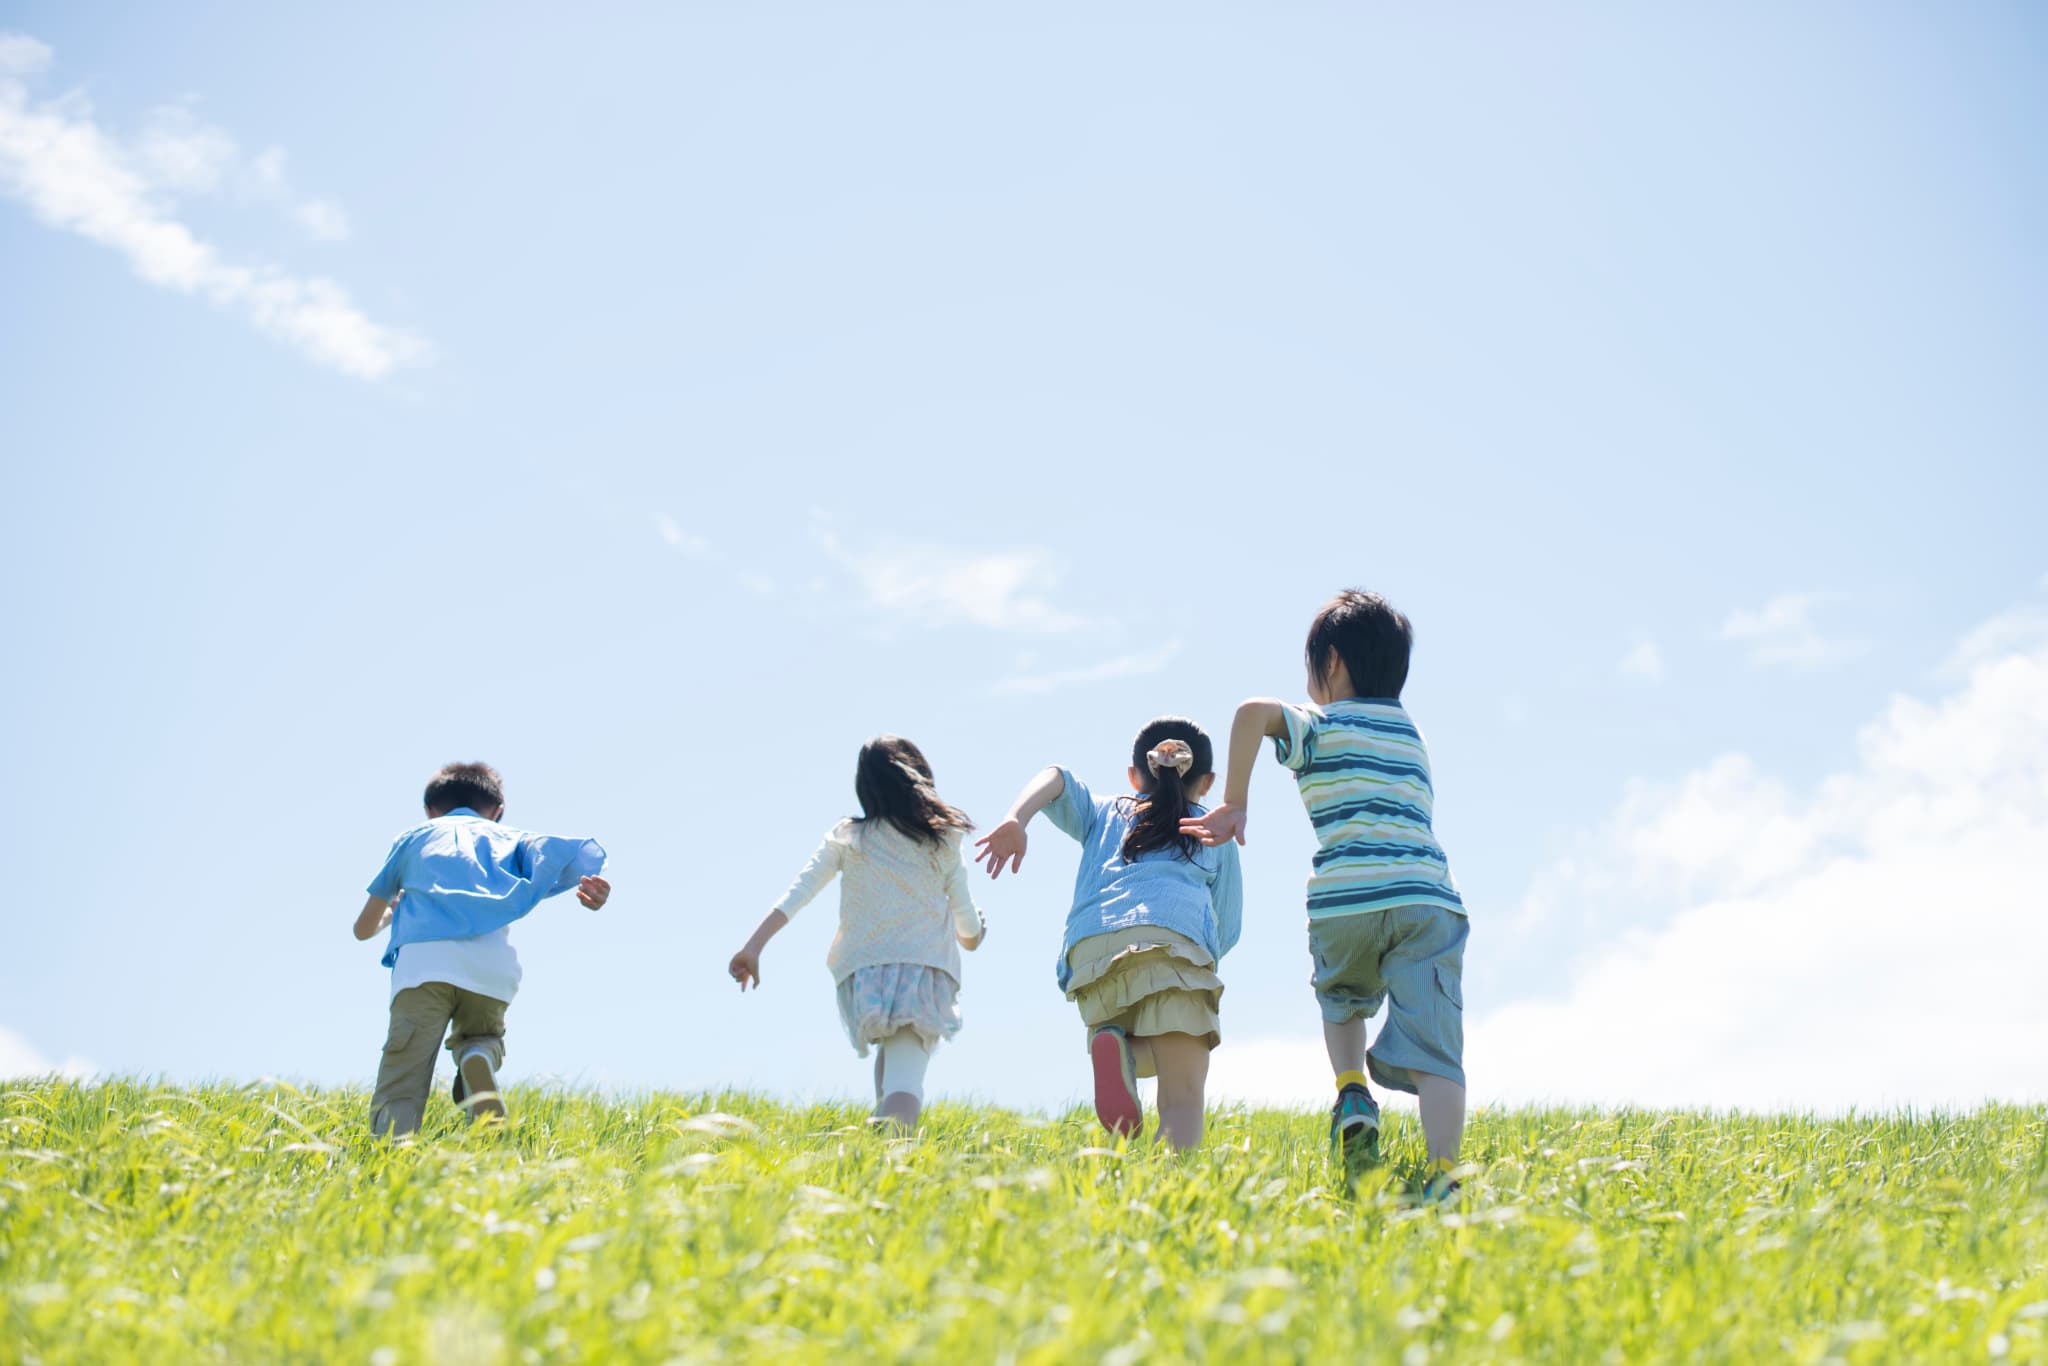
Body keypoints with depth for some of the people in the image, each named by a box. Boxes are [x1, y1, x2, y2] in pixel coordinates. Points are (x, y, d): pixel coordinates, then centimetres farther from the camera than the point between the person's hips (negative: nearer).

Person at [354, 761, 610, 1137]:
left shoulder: (413, 837, 32)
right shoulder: (509, 837, 32)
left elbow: (364, 928, 38)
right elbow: (554, 850, 8)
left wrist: (394, 910, 59)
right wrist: (594, 883, -9)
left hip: (422, 960, -1)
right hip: (492, 967, 1)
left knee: (398, 1093, -4)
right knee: (480, 1038, 29)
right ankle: (480, 1057, -9)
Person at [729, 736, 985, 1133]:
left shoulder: (846, 837, 8)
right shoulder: (943, 840, 7)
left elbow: (796, 893, -3)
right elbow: (968, 922, 10)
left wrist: (754, 945, -7)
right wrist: (971, 939, 33)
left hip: (865, 971, 2)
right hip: (926, 969, -2)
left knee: (890, 1058, 30)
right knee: (905, 1078, -14)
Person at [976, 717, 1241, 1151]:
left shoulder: (1103, 814, 36)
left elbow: (1056, 778, 16)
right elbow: (1227, 932, 27)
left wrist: (1015, 821, -2)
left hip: (1089, 947, 2)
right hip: (1176, 939, -2)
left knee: (1157, 1058, 23)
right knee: (1182, 1095, -8)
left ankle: (1117, 1046, -13)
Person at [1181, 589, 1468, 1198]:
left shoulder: (1322, 727, 8)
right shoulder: (1411, 735, 26)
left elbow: (1254, 711, -14)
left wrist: (1234, 803, -5)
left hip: (1346, 901, -3)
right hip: (1430, 898, 3)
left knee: (1341, 998, 29)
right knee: (1432, 1049, -4)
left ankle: (1351, 1092, 6)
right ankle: (1442, 1178, -20)